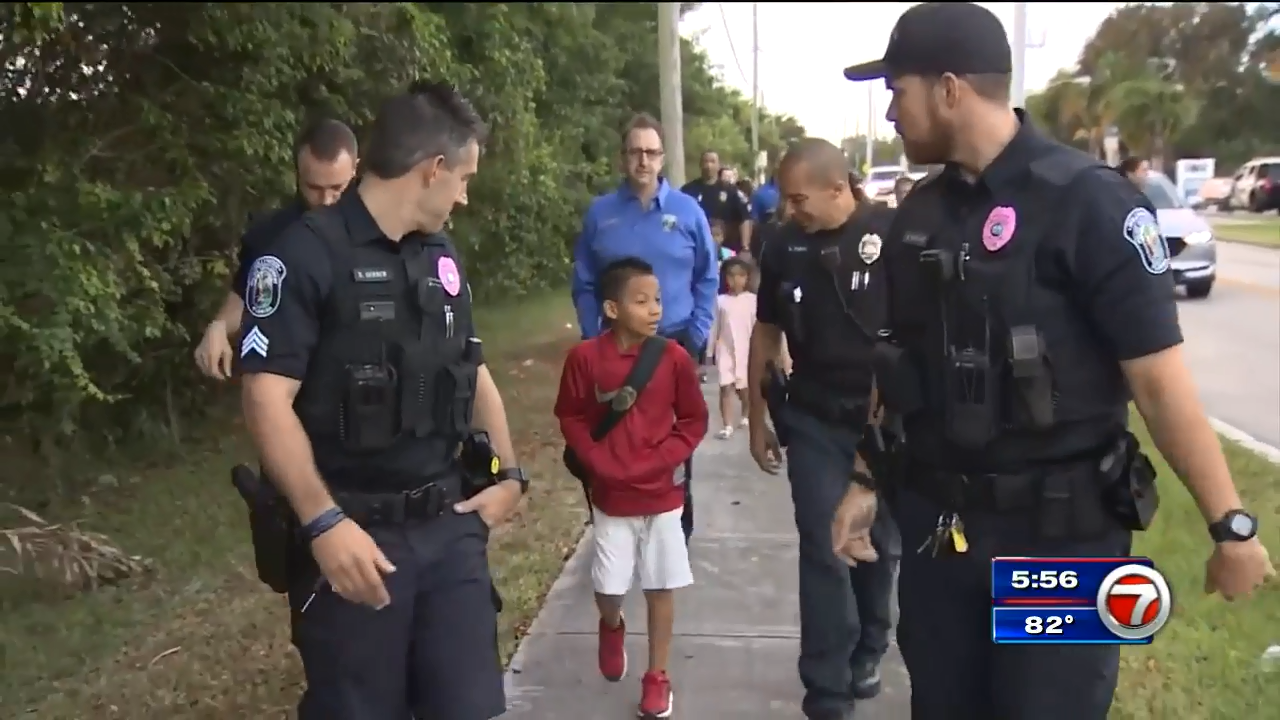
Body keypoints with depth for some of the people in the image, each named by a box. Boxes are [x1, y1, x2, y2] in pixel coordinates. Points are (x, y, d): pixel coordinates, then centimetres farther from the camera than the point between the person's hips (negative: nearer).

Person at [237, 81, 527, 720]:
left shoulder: (441, 257, 11)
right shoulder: (305, 254, -12)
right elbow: (267, 399, -17)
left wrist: (510, 473, 11)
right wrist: (325, 522, -23)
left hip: (450, 524, 6)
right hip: (355, 533, -6)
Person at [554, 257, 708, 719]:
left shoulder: (673, 357, -8)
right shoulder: (585, 358, -11)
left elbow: (693, 420, 0)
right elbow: (571, 420, 0)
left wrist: (660, 460, -12)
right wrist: (602, 464, -10)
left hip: (662, 494, 1)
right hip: (611, 496, -1)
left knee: (661, 588, 6)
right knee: (608, 589, 5)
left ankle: (656, 677, 23)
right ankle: (612, 628, 41)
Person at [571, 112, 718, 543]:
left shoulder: (687, 211, -1)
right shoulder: (600, 213, 0)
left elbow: (708, 278, 3)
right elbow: (584, 284, 4)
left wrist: (697, 332, -5)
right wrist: (594, 337, -2)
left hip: (675, 345, 0)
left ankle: (678, 527, 26)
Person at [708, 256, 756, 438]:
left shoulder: (753, 300, -4)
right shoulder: (720, 300, -1)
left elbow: (757, 327, -1)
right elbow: (714, 327, 4)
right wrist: (710, 352, 5)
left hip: (746, 350, 0)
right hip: (725, 350, 0)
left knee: (743, 387, 13)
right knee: (726, 387, -6)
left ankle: (744, 415, 40)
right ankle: (727, 426, -4)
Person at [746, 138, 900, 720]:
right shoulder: (783, 246, 0)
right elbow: (766, 334, 10)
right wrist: (757, 419, 12)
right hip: (815, 420, 2)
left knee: (880, 543, 12)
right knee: (823, 550, 2)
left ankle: (867, 653, 36)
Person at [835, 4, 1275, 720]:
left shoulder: (1088, 202, -14)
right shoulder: (919, 215, 4)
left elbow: (1159, 377, -16)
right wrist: (868, 480, 14)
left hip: (1059, 534, -5)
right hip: (936, 524, 6)